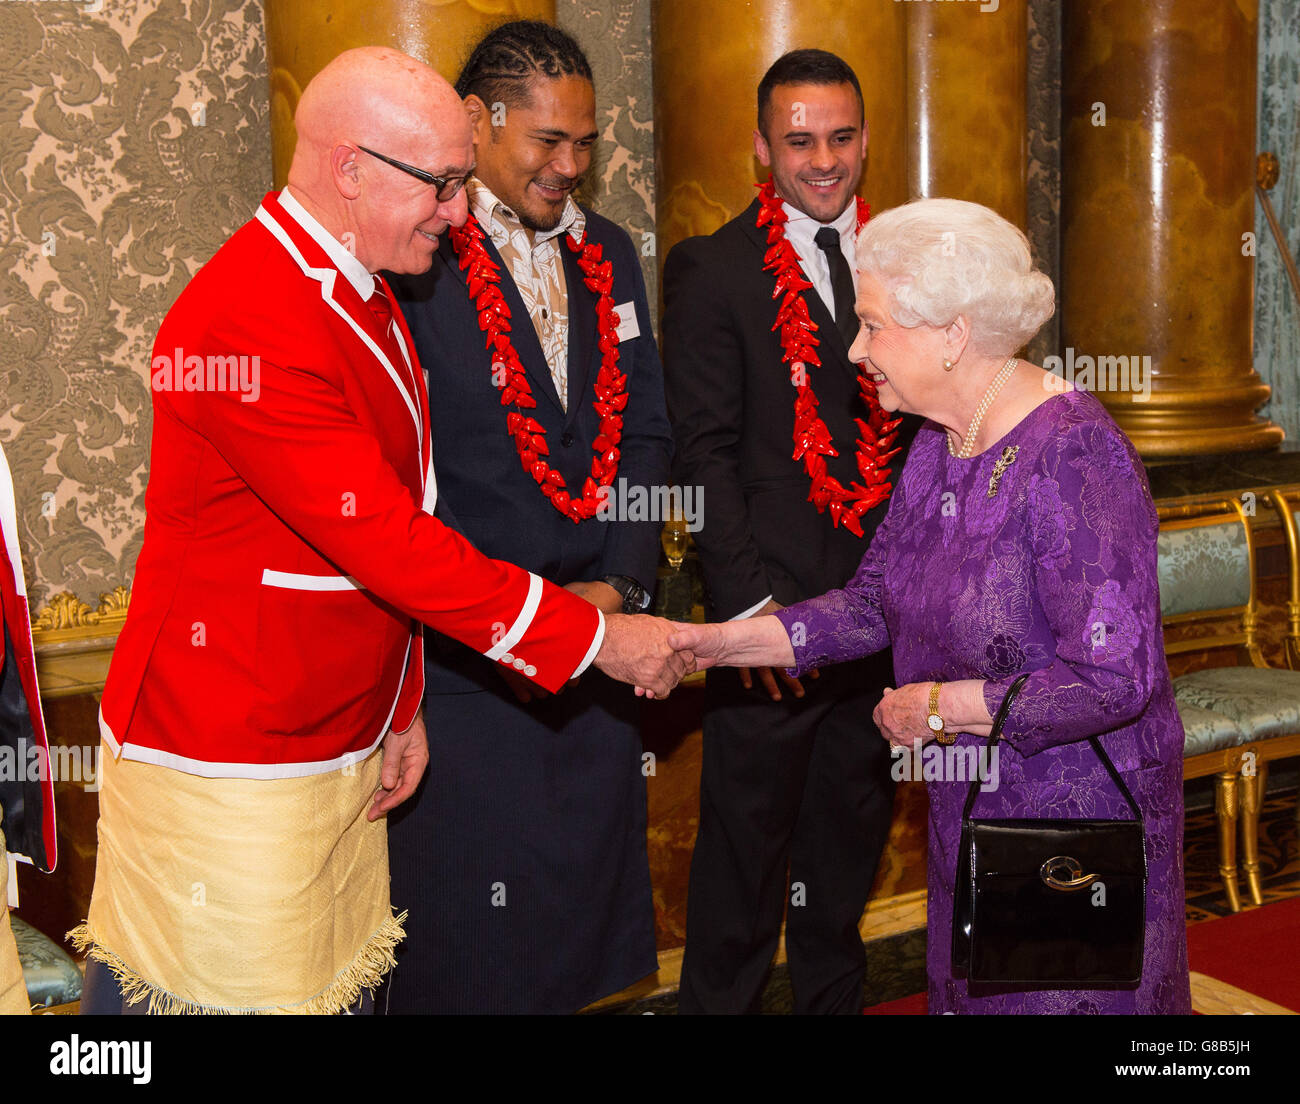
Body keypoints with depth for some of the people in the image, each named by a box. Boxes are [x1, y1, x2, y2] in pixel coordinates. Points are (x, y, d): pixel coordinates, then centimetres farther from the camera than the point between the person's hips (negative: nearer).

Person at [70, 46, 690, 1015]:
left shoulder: (363, 297, 13)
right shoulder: (247, 325, -21)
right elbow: (383, 540, -23)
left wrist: (400, 704, 15)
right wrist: (595, 636, -16)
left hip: (342, 750, 9)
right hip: (228, 774, -9)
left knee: (346, 982, 12)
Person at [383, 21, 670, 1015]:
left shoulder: (609, 252, 11)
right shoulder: (411, 258, -10)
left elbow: (647, 433, 12)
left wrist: (620, 584, -2)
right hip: (463, 653, -6)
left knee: (591, 888, 15)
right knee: (470, 940, 5)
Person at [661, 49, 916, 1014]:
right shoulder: (713, 270, -5)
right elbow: (705, 450, -9)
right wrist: (748, 601, -15)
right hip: (775, 607, -5)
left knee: (853, 826, 19)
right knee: (746, 835, 5)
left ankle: (835, 995, 36)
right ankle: (718, 998, 23)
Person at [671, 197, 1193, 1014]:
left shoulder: (1074, 455, -25)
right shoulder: (938, 443, 1)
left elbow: (1116, 678, -28)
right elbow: (875, 601, 6)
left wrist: (941, 706, -19)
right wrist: (724, 642, -4)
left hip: (1078, 811, -8)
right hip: (971, 805, 8)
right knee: (970, 990, 21)